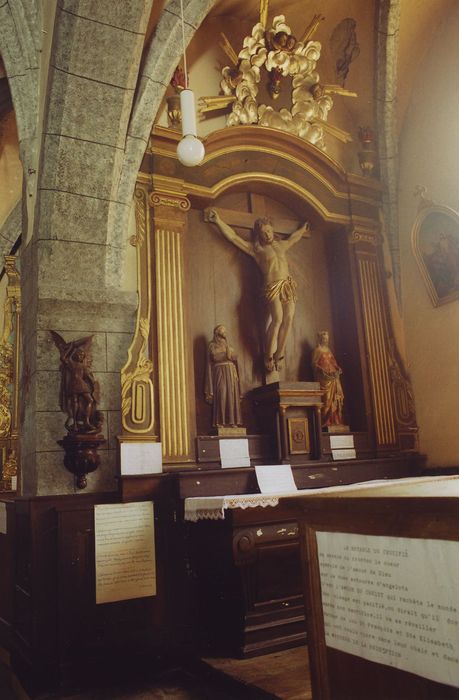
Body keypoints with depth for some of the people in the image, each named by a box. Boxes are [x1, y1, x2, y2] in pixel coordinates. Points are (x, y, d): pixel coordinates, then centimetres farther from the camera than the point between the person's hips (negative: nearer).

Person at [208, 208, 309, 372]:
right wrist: (219, 221, -2)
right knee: (277, 318, -22)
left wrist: (303, 229, 57)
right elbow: (233, 237, 1)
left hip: (288, 286, 5)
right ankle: (268, 356, -9)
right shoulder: (256, 249, 6)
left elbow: (293, 237, 43)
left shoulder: (281, 245, 21)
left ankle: (279, 355, 3)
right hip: (273, 287, -5)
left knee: (288, 319, -7)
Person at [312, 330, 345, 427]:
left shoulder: (328, 349, 19)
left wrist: (338, 368, 3)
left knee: (335, 398, 4)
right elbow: (314, 364, -10)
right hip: (323, 378, -8)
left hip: (333, 378, 8)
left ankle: (335, 421, 7)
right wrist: (322, 370, -23)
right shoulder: (317, 350, -3)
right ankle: (326, 422, -11)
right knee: (326, 400, -12)